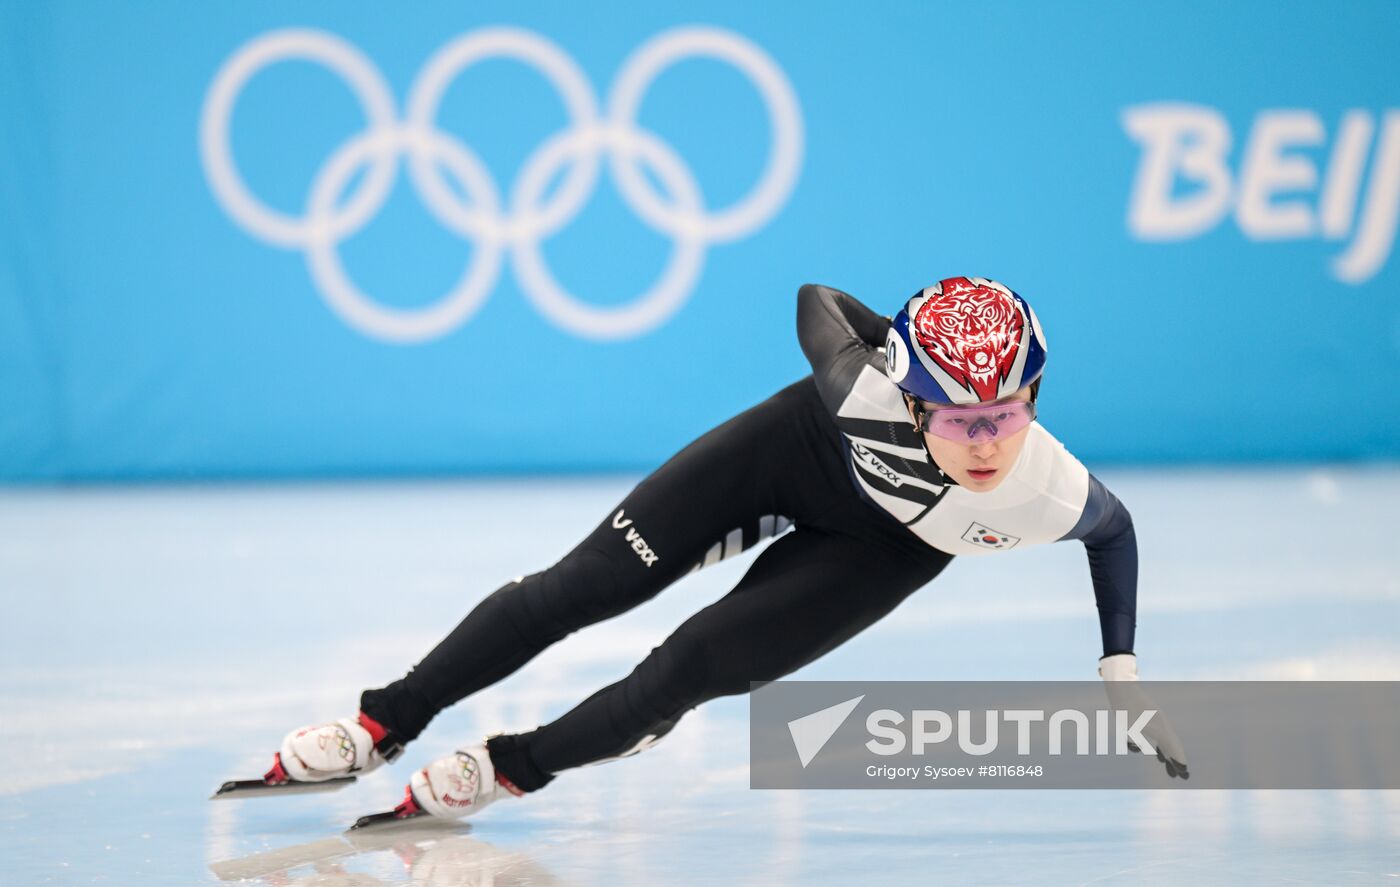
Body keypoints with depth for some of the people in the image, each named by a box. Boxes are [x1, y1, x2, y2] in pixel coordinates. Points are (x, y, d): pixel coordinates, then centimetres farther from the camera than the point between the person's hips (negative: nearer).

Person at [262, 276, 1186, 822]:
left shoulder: (1051, 494, -38)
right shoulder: (869, 386, -40)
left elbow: (1114, 529, -11)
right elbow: (818, 300, -16)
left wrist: (1122, 672, -10)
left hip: (885, 546, 0)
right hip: (799, 449, 0)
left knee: (698, 666, -14)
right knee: (582, 585, -6)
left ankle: (515, 767, 9)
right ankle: (387, 723, 10)